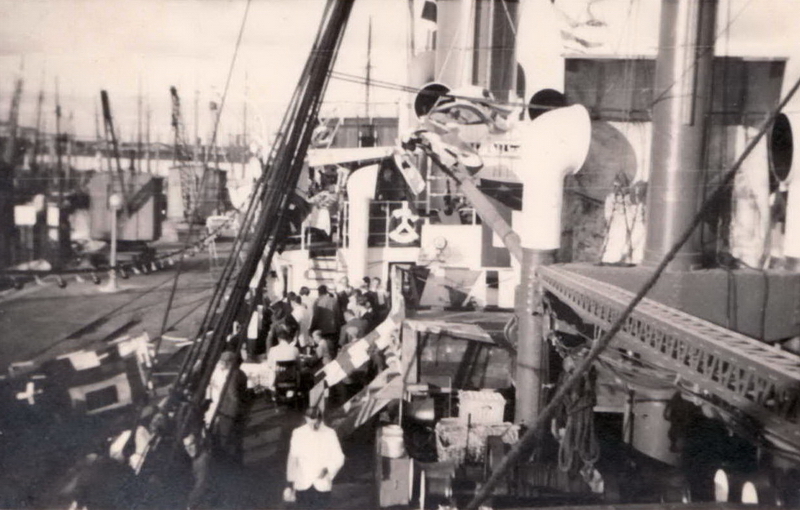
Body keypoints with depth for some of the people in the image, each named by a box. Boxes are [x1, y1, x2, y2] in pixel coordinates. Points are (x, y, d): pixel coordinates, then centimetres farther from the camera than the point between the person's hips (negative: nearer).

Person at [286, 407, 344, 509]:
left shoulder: (329, 433, -9)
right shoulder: (298, 433, -6)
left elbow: (338, 458, -4)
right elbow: (293, 457, 3)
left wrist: (327, 469, -22)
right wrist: (291, 479, 10)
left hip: (322, 485, -1)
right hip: (303, 485, 1)